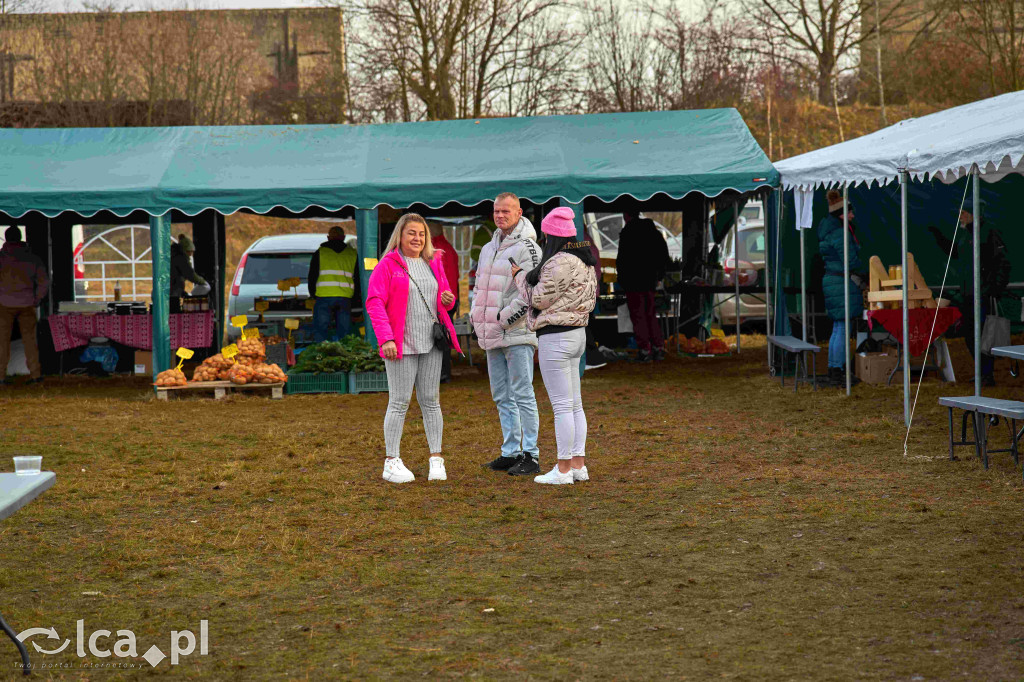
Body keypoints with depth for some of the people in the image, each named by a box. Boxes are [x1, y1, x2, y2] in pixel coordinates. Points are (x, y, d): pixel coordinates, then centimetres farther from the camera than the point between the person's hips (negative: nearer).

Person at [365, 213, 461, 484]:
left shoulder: (434, 264, 14)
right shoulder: (387, 265, -3)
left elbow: (445, 296, 24)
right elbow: (374, 302, -9)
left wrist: (447, 299, -2)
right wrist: (385, 338, -19)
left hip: (430, 343, 5)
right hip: (400, 345, -5)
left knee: (431, 400, 7)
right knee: (399, 402, -2)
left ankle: (436, 459, 11)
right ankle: (391, 462, 4)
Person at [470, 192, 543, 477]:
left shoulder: (527, 248, -9)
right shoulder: (488, 249, 17)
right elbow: (479, 285, 26)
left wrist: (504, 318, -17)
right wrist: (476, 317, 10)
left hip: (517, 334, -8)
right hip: (492, 336, 8)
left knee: (522, 395, -8)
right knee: (502, 397, 11)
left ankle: (530, 455, -5)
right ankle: (511, 452, 18)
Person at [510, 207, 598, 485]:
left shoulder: (560, 263, -19)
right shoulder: (584, 260, 12)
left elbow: (540, 298, -14)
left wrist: (520, 277, 3)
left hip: (556, 337, -10)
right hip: (576, 334, 10)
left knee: (561, 405, -6)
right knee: (574, 404, 13)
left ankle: (563, 469, -2)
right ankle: (579, 465, 16)